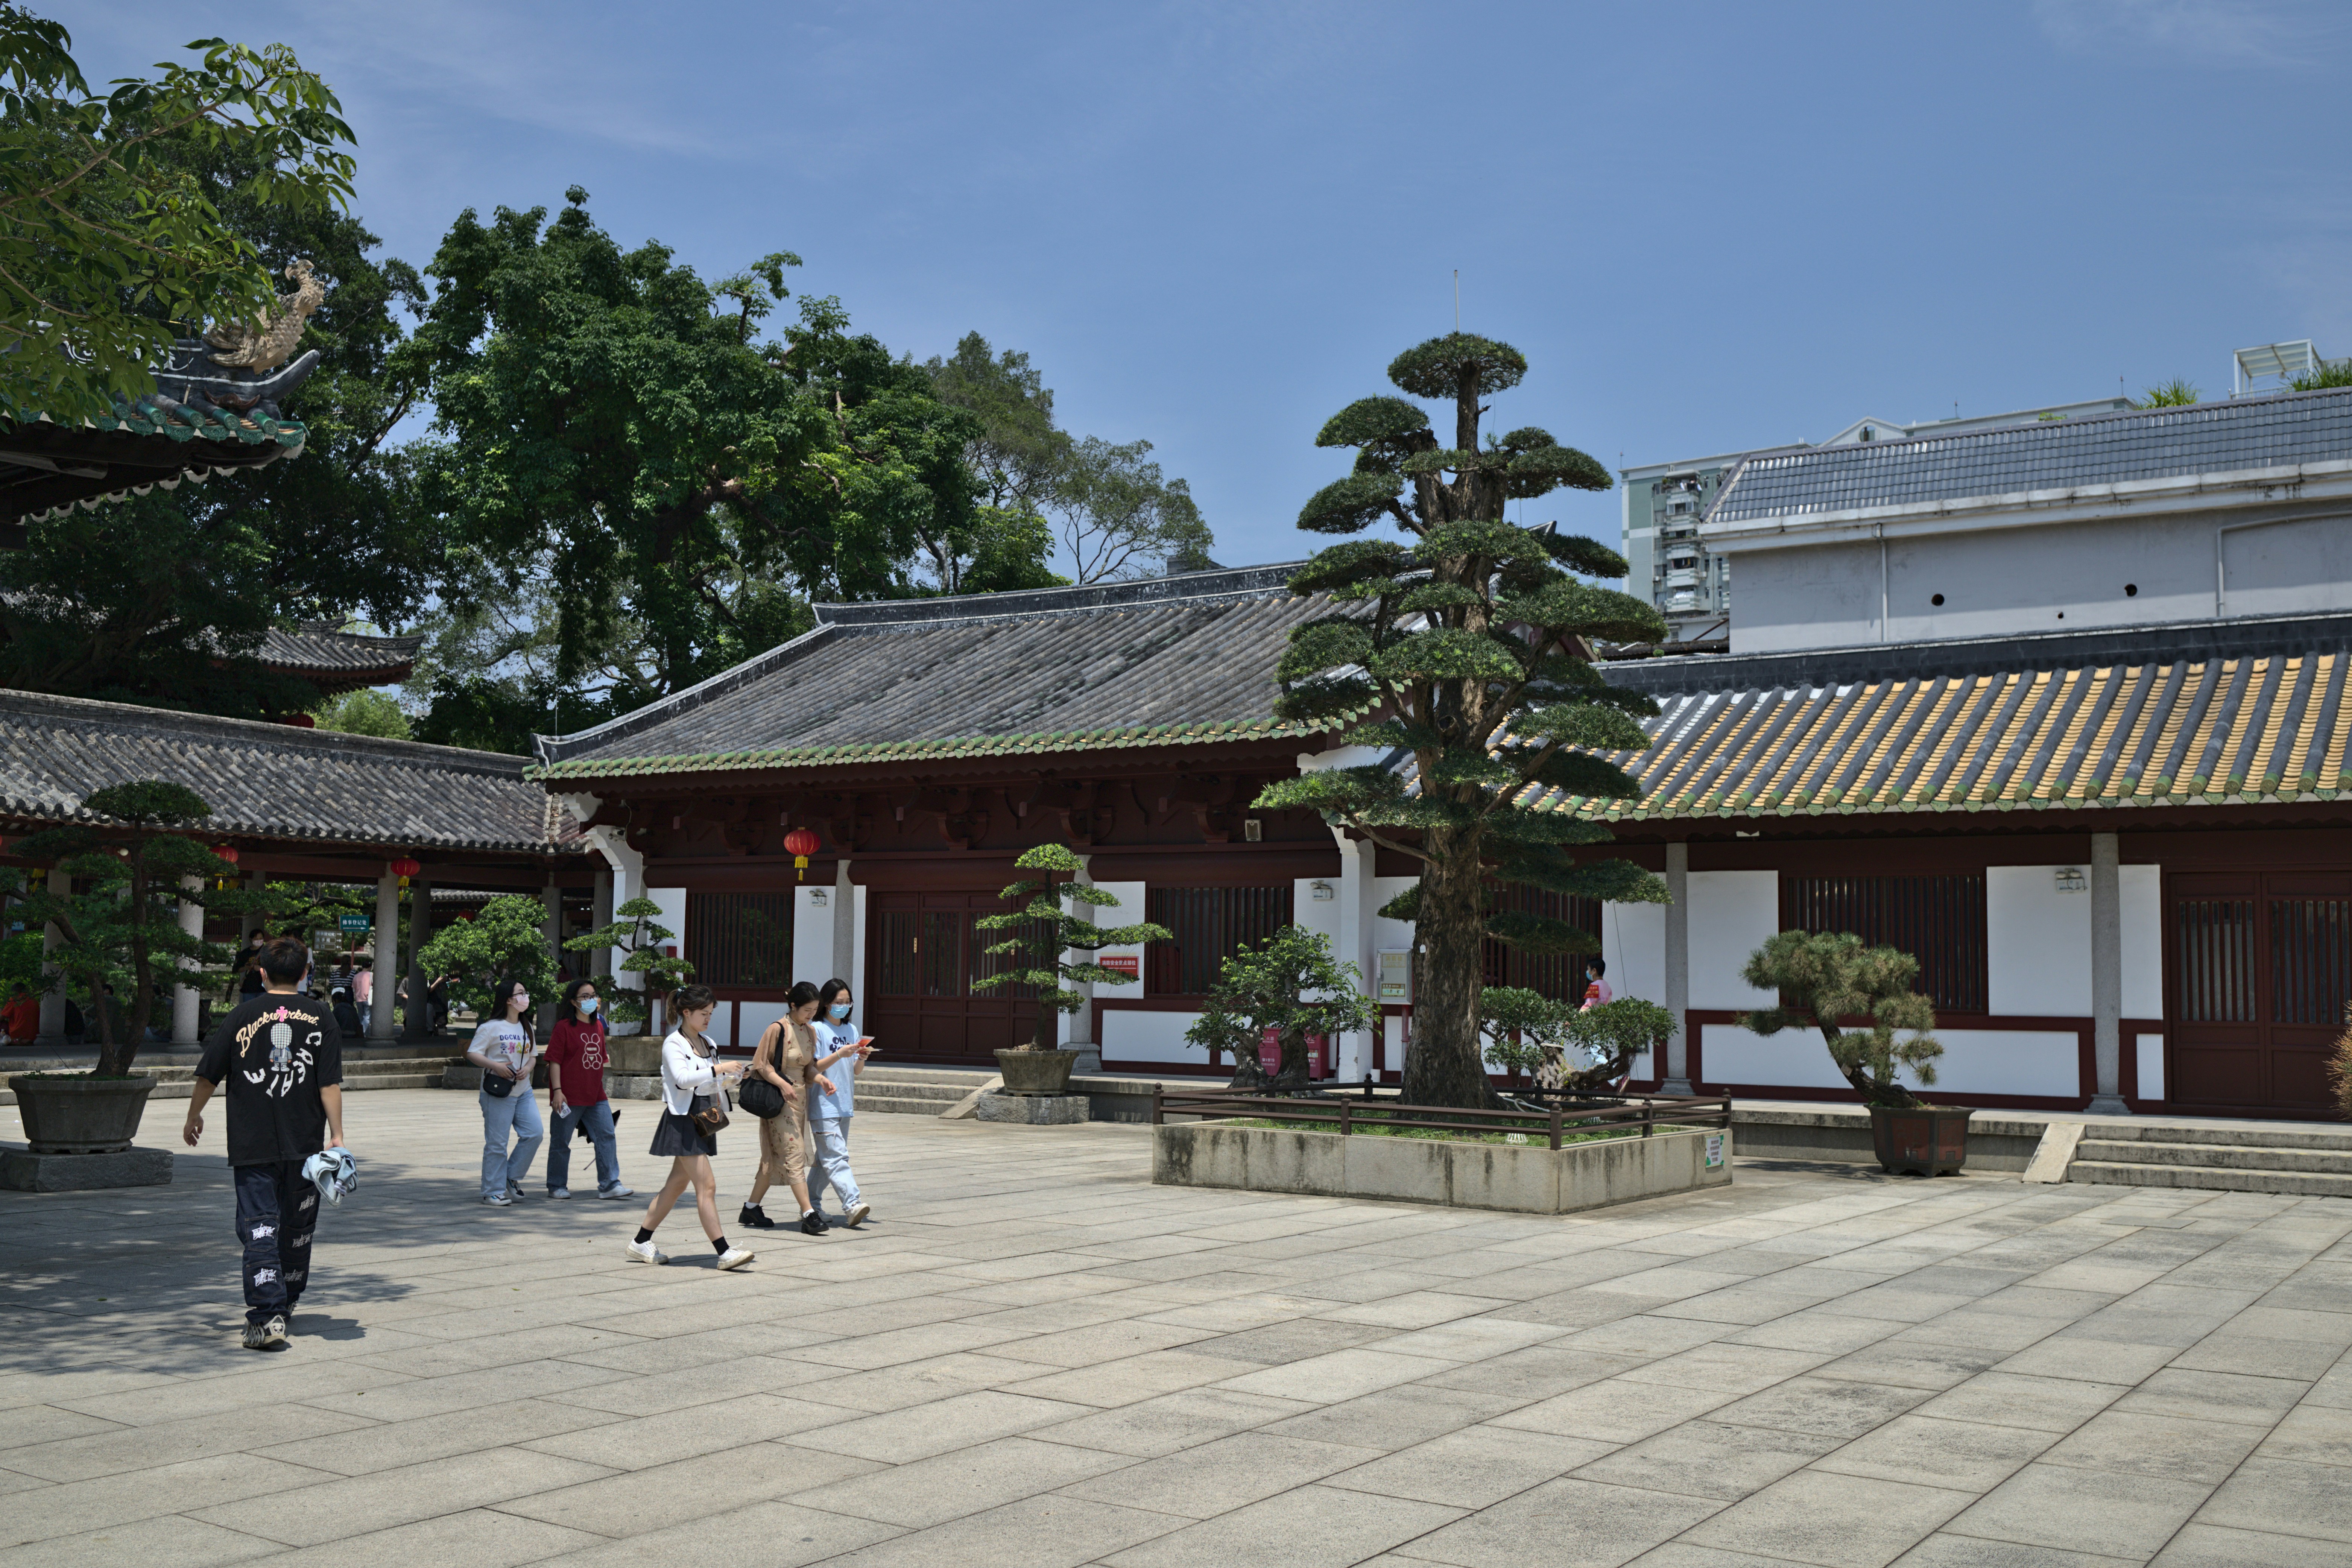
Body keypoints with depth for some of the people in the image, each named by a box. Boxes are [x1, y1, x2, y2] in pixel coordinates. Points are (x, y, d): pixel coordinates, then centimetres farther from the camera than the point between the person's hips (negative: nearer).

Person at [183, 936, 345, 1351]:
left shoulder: (243, 1016, 0)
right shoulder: (319, 1019, 0)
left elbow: (208, 1075, 4)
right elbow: (330, 1084, -5)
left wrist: (194, 1117, 20)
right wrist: (337, 1135, -3)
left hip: (253, 1145, -2)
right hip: (305, 1145, 2)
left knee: (259, 1228, -4)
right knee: (297, 1228, 17)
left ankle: (266, 1317, -16)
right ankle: (286, 1304, 32)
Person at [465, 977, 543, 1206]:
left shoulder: (526, 1027, 14)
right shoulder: (492, 1027, -7)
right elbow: (472, 1054, -8)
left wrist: (528, 1068, -2)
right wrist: (495, 1066, -20)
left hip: (524, 1091, 6)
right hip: (498, 1093, -6)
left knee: (535, 1133, -3)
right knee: (497, 1143, -2)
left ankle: (512, 1178, 14)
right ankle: (493, 1191, 7)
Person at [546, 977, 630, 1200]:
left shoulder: (598, 1026, 12)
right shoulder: (564, 1027, -7)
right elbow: (555, 1061, -10)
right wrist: (557, 1091, -17)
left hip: (596, 1096, 6)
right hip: (570, 1098, -6)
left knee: (606, 1136, -1)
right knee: (561, 1142, 5)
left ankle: (610, 1185, 3)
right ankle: (556, 1187, 17)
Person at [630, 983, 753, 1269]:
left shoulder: (708, 1044, 14)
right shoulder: (673, 1044, -10)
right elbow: (682, 1078, -26)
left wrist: (731, 1078, 3)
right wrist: (717, 1069, -28)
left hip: (703, 1119, 9)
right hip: (682, 1120, -9)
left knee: (677, 1185, 13)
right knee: (706, 1186, -11)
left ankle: (641, 1244, 23)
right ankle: (724, 1252, -12)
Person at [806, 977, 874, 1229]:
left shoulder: (852, 1030, 15)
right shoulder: (817, 1030, -5)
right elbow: (811, 1069, -10)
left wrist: (862, 1058, -5)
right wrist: (839, 1055, -19)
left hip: (845, 1104, 7)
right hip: (823, 1105, -7)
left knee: (826, 1158, 11)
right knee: (836, 1156, -14)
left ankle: (811, 1205, 20)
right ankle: (852, 1204, -24)